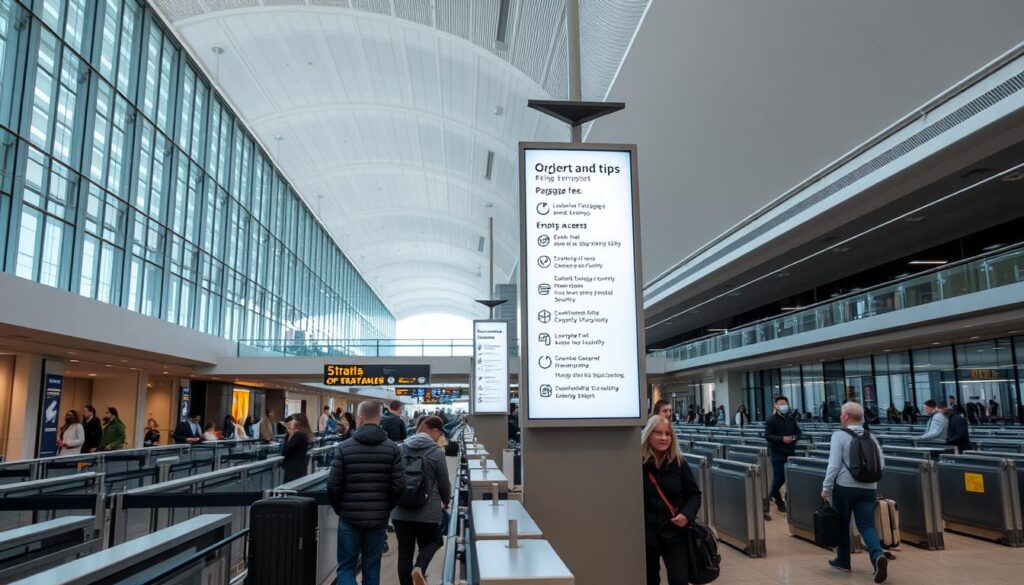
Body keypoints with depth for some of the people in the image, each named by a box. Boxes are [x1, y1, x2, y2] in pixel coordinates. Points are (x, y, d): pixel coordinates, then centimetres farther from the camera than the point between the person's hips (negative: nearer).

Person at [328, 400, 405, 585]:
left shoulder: (343, 448, -7)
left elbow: (333, 485, -7)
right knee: (372, 567, 13)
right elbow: (399, 486, -5)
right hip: (379, 518, 2)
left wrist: (339, 509, 11)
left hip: (350, 517, -1)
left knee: (346, 565, 11)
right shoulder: (393, 448, -3)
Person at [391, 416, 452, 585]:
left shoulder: (400, 448, 1)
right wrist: (446, 502, 17)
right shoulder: (436, 452, -10)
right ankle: (419, 568, -8)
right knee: (432, 542, 17)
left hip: (400, 510, 3)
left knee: (404, 552, 11)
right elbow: (444, 483, -3)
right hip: (427, 510, -3)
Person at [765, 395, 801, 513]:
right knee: (779, 478, -3)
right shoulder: (771, 420, -7)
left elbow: (798, 432, 14)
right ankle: (779, 501, 16)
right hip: (777, 453, -5)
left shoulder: (791, 419, 10)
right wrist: (782, 439, -22)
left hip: (790, 452, 5)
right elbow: (768, 436, -12)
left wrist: (794, 438, -9)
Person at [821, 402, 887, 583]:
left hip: (844, 486, -4)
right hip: (868, 488, 4)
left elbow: (834, 464, -14)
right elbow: (881, 464, 9)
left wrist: (826, 487, -8)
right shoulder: (871, 437, 6)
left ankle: (843, 561, 24)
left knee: (842, 525, 12)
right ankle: (878, 556, -20)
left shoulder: (839, 435, -9)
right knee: (867, 525, 5)